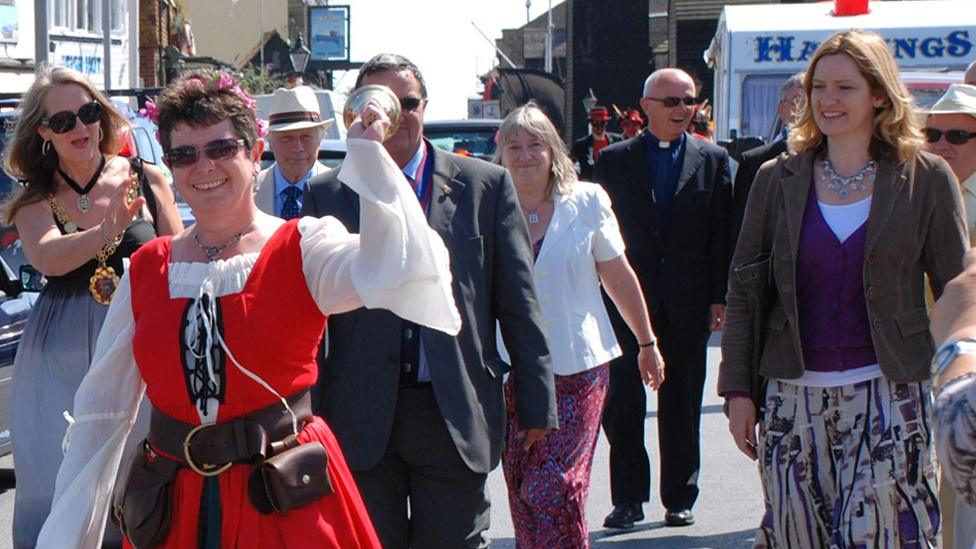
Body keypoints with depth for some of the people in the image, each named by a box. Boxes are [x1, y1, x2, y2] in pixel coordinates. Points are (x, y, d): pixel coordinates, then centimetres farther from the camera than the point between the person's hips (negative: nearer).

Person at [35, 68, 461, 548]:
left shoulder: (303, 249, -5)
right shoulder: (145, 270, 5)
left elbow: (395, 271, -27)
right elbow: (102, 413, 7)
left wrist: (366, 155, -21)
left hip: (286, 507, -3)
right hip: (173, 509, 3)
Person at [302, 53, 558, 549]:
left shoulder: (486, 186, 4)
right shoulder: (326, 195, 6)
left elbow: (518, 304, 5)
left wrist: (536, 403, 2)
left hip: (455, 412, 0)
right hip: (361, 418, 1)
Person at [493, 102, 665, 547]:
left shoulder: (586, 202, 2)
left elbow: (619, 278, 10)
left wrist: (647, 343, 15)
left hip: (578, 367, -2)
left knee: (553, 489, -12)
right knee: (522, 495, 5)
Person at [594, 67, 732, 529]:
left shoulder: (713, 159, 6)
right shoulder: (614, 160, 4)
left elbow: (722, 233, 4)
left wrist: (719, 297, -2)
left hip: (687, 303, 1)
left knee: (682, 405, 8)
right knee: (622, 402, -4)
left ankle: (680, 497, 18)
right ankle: (627, 498, 6)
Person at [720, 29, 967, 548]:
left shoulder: (926, 179, 1)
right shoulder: (778, 180, 6)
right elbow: (744, 288, 9)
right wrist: (738, 391, 4)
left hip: (889, 393, -2)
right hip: (794, 395, 2)